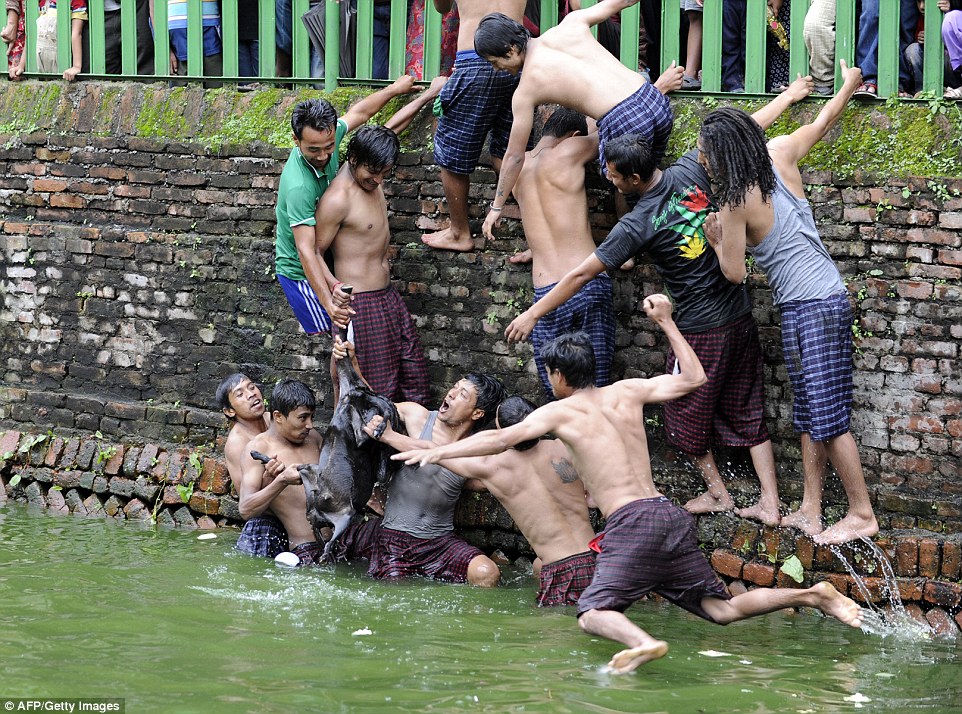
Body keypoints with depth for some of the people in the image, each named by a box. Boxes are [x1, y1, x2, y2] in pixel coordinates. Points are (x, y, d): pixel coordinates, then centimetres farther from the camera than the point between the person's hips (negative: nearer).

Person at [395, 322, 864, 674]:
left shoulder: (561, 411, 5)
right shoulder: (626, 392, 19)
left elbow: (500, 438, 0)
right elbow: (693, 378, 27)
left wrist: (437, 452, 8)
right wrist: (666, 323, 32)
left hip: (632, 520, -6)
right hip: (670, 514, 6)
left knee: (593, 614, -12)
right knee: (721, 609, 10)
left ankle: (642, 643, -45)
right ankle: (812, 595, -8)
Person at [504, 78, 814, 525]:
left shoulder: (639, 225, -18)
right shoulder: (692, 171, -7)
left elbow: (582, 274, -12)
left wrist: (533, 314, -4)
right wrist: (788, 96, 20)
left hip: (700, 330, -6)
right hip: (740, 316, 6)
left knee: (687, 415, 16)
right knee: (746, 412, 13)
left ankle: (717, 493, 28)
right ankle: (769, 503, 11)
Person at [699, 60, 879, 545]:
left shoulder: (735, 204, -17)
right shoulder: (779, 155, 2)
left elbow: (734, 273, -10)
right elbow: (823, 122, 18)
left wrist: (716, 242, 9)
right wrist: (849, 85, 35)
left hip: (817, 309, -9)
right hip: (798, 309, 9)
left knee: (827, 417, -4)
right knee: (808, 414, 10)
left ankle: (862, 514, 0)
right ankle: (810, 510, 12)